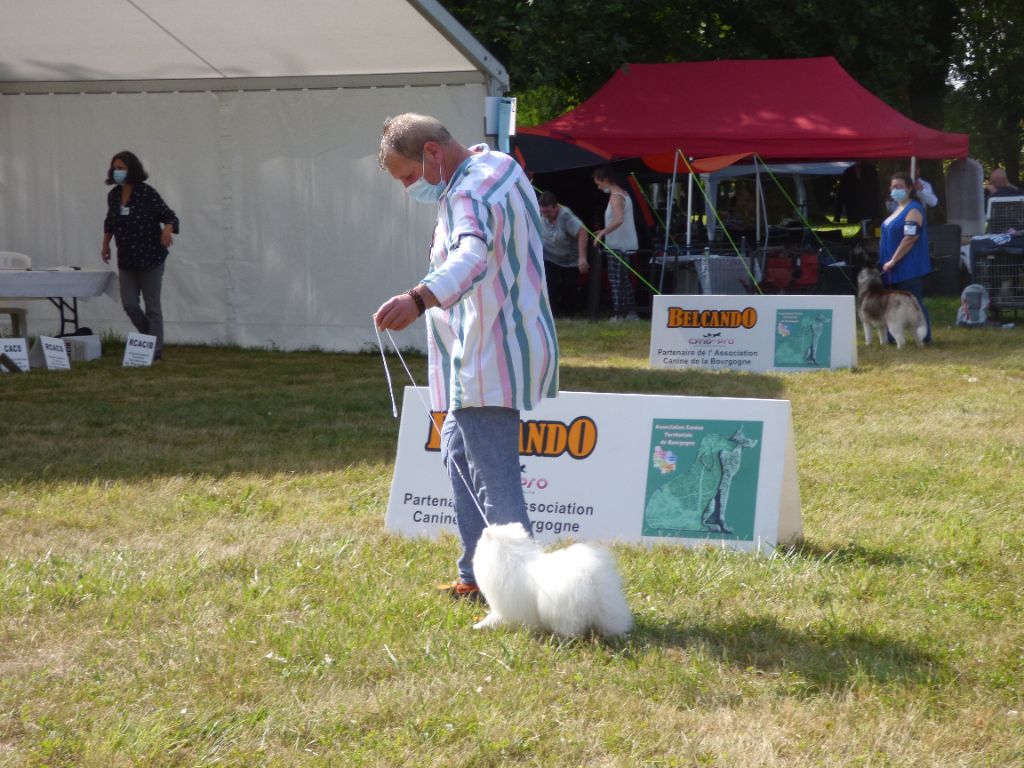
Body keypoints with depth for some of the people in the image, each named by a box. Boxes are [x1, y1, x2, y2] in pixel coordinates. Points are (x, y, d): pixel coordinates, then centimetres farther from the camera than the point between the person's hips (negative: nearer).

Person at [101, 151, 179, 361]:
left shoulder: (147, 194, -13)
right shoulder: (113, 195, 4)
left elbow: (170, 217, -11)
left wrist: (167, 230, -31)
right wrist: (105, 243, 19)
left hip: (150, 259, -5)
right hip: (126, 261, 5)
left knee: (152, 306, 0)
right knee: (129, 304, 2)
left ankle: (155, 349, 8)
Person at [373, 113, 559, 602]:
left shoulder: (472, 195, -24)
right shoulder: (499, 166, 10)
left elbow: (472, 255, -46)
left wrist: (419, 298, -63)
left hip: (490, 363, -12)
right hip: (495, 354, 12)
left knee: (496, 485, -12)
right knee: (458, 455, 23)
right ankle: (475, 576, 31)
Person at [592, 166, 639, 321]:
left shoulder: (615, 197, -14)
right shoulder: (624, 194, 16)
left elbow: (618, 220, -30)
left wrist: (602, 233, -26)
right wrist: (604, 232, 21)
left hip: (617, 245, -10)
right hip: (625, 244, 10)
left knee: (616, 281, -8)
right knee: (625, 280, 13)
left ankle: (618, 315, -10)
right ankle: (631, 312, 16)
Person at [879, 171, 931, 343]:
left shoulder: (913, 210, -13)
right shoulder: (898, 209, 16)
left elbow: (910, 238, -21)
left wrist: (893, 261, -20)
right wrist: (888, 261, 14)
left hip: (909, 268, -9)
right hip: (896, 268, 9)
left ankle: (925, 337, -2)